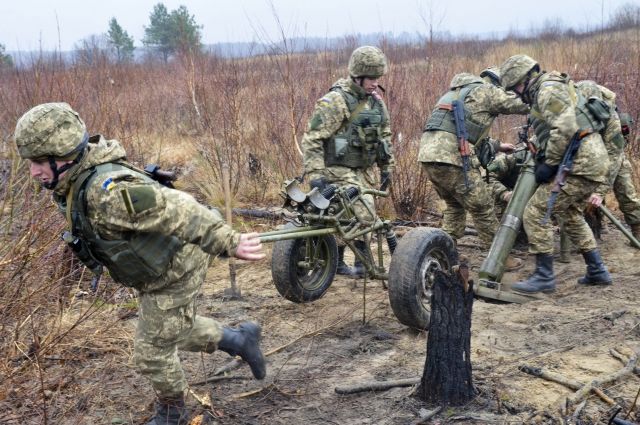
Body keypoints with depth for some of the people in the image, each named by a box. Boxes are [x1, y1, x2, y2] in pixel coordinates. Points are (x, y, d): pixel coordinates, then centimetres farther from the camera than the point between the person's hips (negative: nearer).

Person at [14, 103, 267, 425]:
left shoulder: (106, 191, -36)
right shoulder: (74, 183, -5)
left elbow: (177, 211, -39)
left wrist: (230, 244, -40)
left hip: (174, 273, -9)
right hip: (156, 269, 9)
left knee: (152, 353, 9)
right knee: (176, 330, 28)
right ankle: (240, 340, 42)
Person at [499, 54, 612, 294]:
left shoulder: (548, 90, -11)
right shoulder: (550, 90, 21)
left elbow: (565, 128, -24)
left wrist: (549, 163, -17)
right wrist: (543, 155, 14)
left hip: (580, 164, -11)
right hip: (593, 159, 11)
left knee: (536, 213, -8)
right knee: (570, 215, 26)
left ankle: (544, 276, -3)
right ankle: (597, 272, 30)